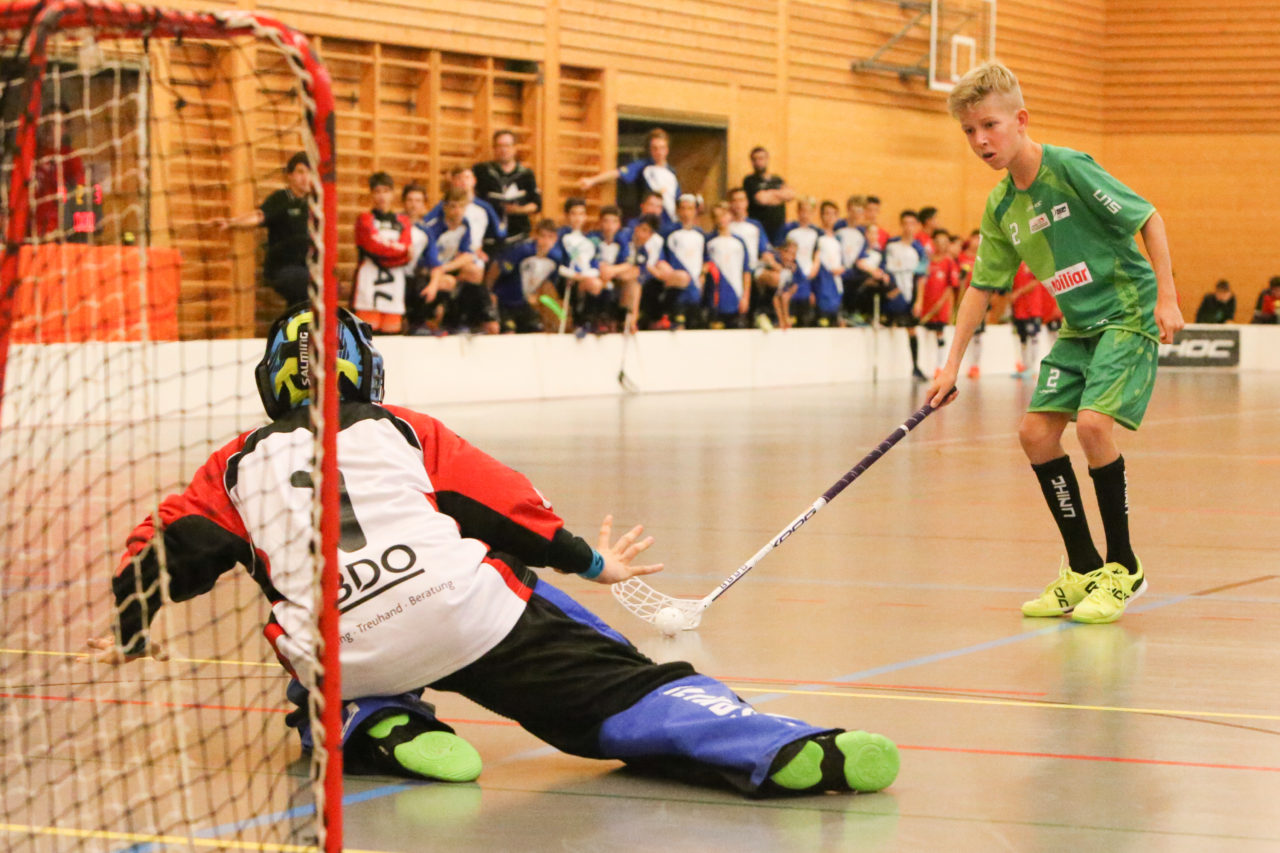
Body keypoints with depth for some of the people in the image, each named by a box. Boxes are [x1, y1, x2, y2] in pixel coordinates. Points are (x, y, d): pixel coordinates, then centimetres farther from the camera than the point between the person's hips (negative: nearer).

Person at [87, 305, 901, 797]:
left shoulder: (238, 465, 23)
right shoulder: (404, 431, 23)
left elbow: (164, 550, 21)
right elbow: (510, 507, 21)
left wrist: (131, 635, 39)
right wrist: (591, 562, 35)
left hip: (339, 653, 1)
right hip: (463, 611, -1)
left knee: (325, 695, 35)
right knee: (616, 687, -4)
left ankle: (380, 728, 0)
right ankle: (785, 750, -26)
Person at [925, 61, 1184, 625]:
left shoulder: (1069, 169, -18)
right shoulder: (1000, 207, 2)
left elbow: (1148, 218, -14)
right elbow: (982, 286, 11)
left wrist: (1167, 298, -17)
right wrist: (952, 364, 8)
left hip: (1129, 312, -8)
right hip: (1078, 326, 8)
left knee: (1093, 422, -23)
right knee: (1036, 431, -1)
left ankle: (1123, 567, -7)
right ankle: (1084, 569, 11)